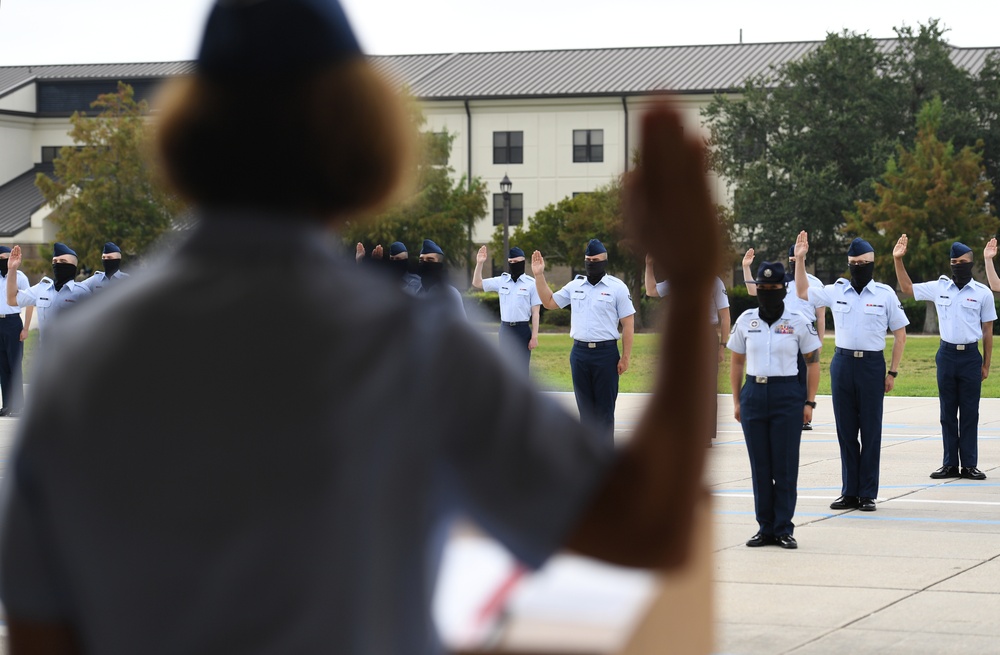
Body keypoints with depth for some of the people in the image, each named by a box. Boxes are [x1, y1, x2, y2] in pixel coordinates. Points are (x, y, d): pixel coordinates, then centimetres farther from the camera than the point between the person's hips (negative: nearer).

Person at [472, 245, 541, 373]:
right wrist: (479, 263, -5)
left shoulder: (531, 283, -5)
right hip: (505, 329, 4)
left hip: (522, 330, -4)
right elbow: (477, 283, 9)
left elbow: (535, 312, -4)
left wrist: (534, 337, -7)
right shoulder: (501, 281, 7)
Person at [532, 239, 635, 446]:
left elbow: (628, 323, -5)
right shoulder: (575, 285, 10)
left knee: (604, 408, 0)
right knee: (585, 407, 10)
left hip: (606, 353, -4)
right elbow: (549, 302, 17)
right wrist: (539, 275, 7)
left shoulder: (617, 287, -4)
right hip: (579, 353, 5)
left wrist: (626, 357, -9)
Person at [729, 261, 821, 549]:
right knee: (760, 465, 5)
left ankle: (784, 529, 5)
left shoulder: (799, 321, -1)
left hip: (787, 395, -3)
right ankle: (765, 528, 13)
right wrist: (736, 401, 9)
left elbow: (813, 362, 1)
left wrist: (809, 403, -4)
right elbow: (736, 362, 14)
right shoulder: (746, 320, 7)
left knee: (785, 465, -2)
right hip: (754, 393, 3)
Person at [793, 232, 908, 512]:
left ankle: (868, 494, 6)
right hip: (842, 364, 3)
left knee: (871, 431, 1)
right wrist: (800, 259, 4)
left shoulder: (885, 294, 0)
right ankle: (849, 492, 13)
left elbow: (900, 334, 3)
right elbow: (803, 293, 15)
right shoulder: (836, 291, 6)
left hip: (872, 365, -3)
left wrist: (892, 372, -2)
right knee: (845, 431, 6)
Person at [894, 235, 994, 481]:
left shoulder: (982, 293, -1)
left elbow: (987, 331, 3)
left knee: (969, 413, 2)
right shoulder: (939, 287, 4)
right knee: (948, 412, 7)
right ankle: (950, 464, 13)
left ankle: (970, 465, 8)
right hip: (947, 354, 2)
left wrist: (986, 365, 1)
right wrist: (898, 260, 1)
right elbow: (907, 288, 12)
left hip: (971, 356, -2)